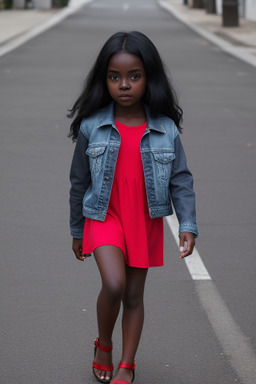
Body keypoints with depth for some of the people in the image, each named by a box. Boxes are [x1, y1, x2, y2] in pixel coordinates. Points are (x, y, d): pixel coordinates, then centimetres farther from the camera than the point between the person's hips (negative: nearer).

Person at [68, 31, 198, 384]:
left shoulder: (166, 129, -7)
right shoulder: (91, 126, -8)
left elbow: (181, 181, -1)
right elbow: (79, 182, 2)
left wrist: (188, 226, -10)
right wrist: (77, 230, 9)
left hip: (146, 222, 2)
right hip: (104, 217, -2)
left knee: (134, 295, 11)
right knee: (114, 285, -19)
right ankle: (103, 346, 9)